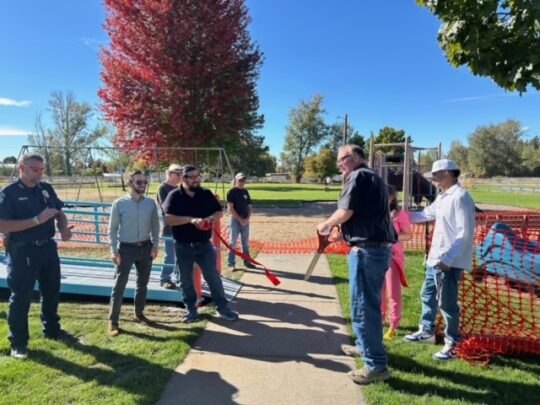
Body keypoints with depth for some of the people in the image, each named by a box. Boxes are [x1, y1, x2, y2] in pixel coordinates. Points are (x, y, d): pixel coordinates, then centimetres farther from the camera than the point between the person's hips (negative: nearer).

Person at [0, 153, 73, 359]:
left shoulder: (46, 188, 6)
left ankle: (52, 329, 36)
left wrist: (64, 229, -7)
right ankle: (18, 342, 20)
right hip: (22, 251, -6)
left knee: (51, 292, 17)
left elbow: (60, 213, 14)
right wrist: (37, 220, -24)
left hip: (48, 247, 6)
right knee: (20, 297, 5)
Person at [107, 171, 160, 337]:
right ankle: (112, 321, 11)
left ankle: (139, 314, 33)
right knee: (119, 285, -1)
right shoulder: (119, 203, -9)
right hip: (126, 248, -3)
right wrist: (114, 250, -10)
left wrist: (155, 246, -1)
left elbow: (155, 226, 6)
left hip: (145, 247, 4)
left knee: (142, 284, 15)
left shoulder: (151, 203, -1)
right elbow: (112, 229, -5)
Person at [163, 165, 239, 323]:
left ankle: (223, 308, 17)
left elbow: (219, 212, 6)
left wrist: (210, 218, -16)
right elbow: (168, 219, -18)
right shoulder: (174, 196, -7)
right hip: (183, 247, -1)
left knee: (213, 276, 5)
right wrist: (191, 219, -27)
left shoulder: (206, 194, 2)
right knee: (186, 280, 11)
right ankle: (191, 310, 28)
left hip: (204, 245, 1)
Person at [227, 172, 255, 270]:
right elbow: (230, 208, -13)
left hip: (245, 221, 6)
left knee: (246, 243, 12)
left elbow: (250, 206, 12)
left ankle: (247, 262, 22)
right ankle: (230, 263, 5)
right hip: (235, 220, -6)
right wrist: (240, 220, -15)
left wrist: (247, 218, -3)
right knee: (233, 243, -1)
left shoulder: (245, 192, 11)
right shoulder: (232, 192, -7)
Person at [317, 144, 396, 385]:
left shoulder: (358, 176, -9)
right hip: (379, 248, 11)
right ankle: (366, 346, 38)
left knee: (362, 307, -3)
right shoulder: (373, 177, 21)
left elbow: (346, 211, -18)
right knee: (370, 303, 22)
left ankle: (376, 365, 5)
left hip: (366, 250, -11)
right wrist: (340, 231, 20)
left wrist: (326, 225, -2)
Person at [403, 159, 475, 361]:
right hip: (435, 258, 10)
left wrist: (447, 258, -27)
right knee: (428, 295, 21)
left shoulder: (460, 197, -17)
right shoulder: (442, 197, 13)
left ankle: (452, 344, 16)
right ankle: (427, 331, 38)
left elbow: (465, 233, -23)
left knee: (447, 303, 0)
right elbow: (426, 214, 28)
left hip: (450, 262, -10)